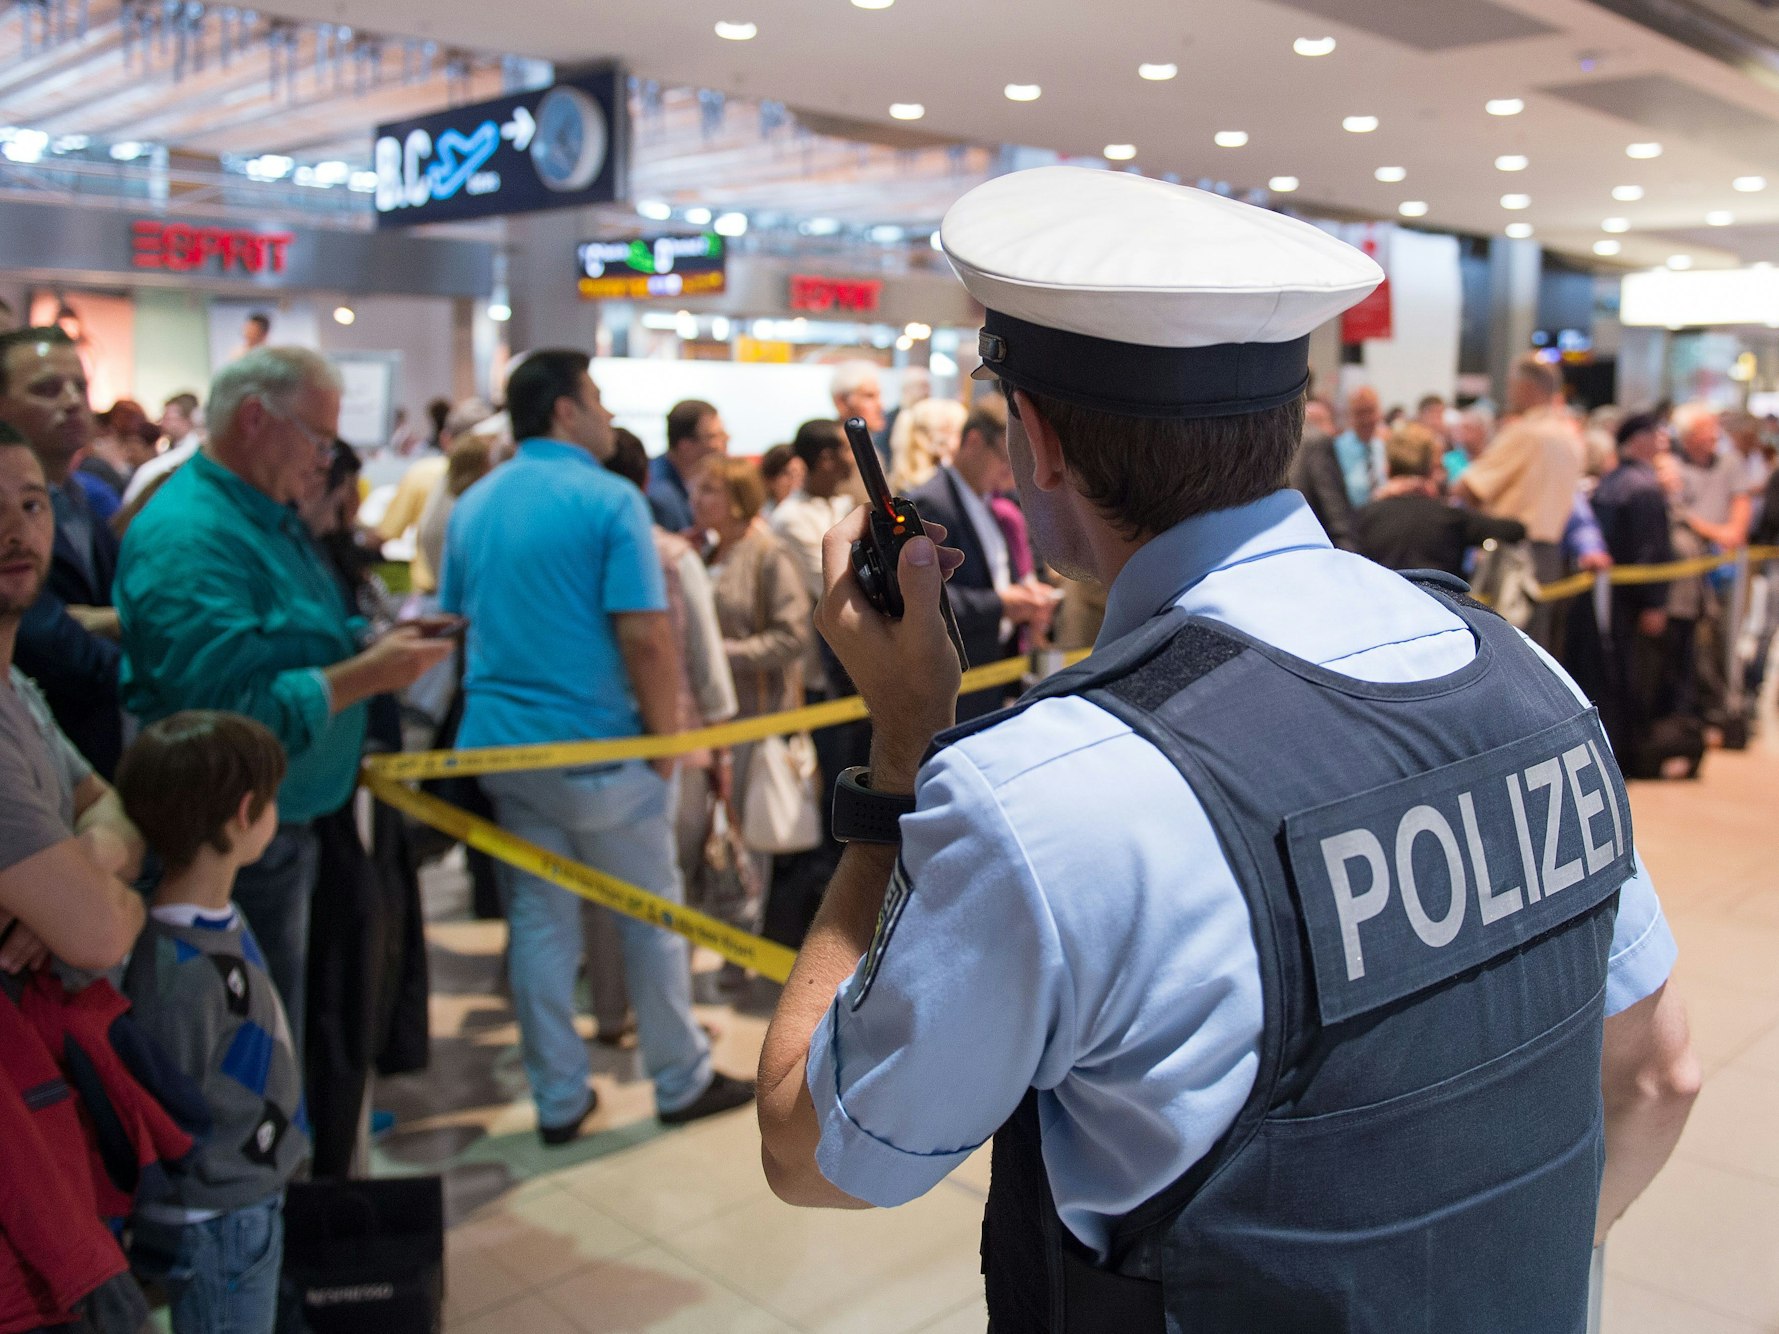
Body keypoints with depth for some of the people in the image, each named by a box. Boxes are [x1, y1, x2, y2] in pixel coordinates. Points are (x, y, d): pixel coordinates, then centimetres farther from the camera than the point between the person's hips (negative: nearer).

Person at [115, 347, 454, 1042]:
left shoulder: (273, 517, 11)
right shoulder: (188, 539, -22)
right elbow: (233, 709, -30)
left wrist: (373, 641, 3)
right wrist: (366, 675, -23)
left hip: (290, 825, 10)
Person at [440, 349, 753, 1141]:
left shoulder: (472, 506, 9)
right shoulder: (609, 499, -12)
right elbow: (644, 635, -18)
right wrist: (666, 734, -7)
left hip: (499, 741, 6)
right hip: (598, 745, -6)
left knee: (539, 922, 12)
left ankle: (558, 1099, 21)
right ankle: (681, 1081, 21)